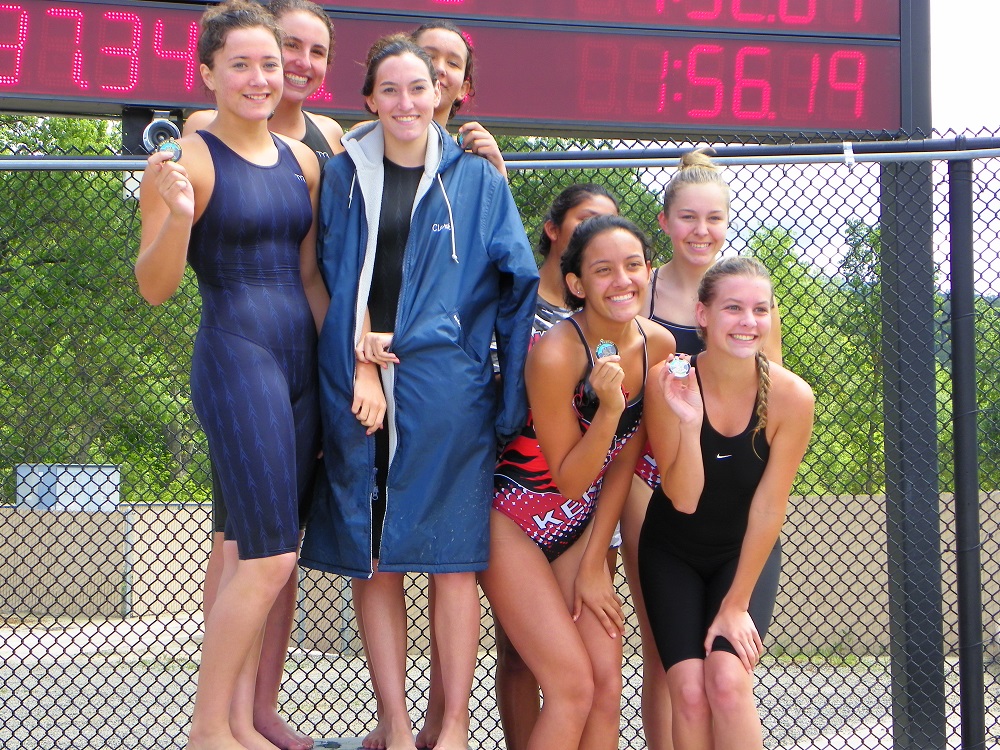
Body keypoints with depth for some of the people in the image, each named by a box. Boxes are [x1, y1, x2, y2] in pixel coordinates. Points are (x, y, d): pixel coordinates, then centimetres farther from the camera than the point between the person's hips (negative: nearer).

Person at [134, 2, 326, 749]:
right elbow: (154, 289, -9)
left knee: (258, 552, 9)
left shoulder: (302, 160, 11)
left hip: (302, 357, 7)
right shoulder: (188, 159, -8)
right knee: (270, 556, -10)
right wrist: (177, 215, -26)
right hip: (236, 356, -7)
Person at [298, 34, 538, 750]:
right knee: (371, 559, 2)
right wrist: (360, 364, -6)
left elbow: (518, 284, 5)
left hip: (448, 387, -2)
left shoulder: (476, 179, 7)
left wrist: (513, 391, -2)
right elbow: (337, 280, 8)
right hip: (355, 386, 2)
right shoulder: (344, 176, 11)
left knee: (451, 556, -2)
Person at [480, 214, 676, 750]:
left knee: (607, 686, -2)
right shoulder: (555, 353, -25)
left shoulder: (658, 346, -6)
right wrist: (609, 409, -32)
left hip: (582, 528, 6)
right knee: (573, 688, -12)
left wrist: (592, 566, 2)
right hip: (515, 519, -6)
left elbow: (622, 465, 2)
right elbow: (570, 481, -17)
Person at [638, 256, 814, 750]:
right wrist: (689, 423, -37)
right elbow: (683, 499, -20)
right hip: (673, 553, 0)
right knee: (689, 689, -15)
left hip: (747, 554, 0)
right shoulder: (668, 382, -21)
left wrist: (736, 604, -9)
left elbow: (769, 508, -14)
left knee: (728, 680, -21)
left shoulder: (790, 396, -21)